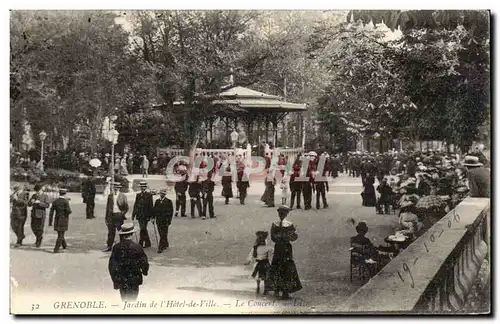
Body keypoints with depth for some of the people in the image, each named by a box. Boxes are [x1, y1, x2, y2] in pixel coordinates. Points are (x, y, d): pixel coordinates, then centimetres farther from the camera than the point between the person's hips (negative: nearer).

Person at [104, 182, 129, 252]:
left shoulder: (123, 196, 0)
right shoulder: (110, 196, 10)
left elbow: (126, 207, 1)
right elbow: (107, 206, 14)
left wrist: (122, 214, -11)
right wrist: (106, 217, 10)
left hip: (119, 215, -3)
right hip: (111, 215, 3)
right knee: (111, 232, 5)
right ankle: (109, 246, 10)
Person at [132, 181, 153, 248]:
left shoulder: (149, 195, -3)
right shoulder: (138, 195, 12)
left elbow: (150, 206, -4)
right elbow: (135, 205, 13)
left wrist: (150, 215, -8)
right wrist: (133, 215, 9)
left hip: (145, 215, -5)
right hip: (139, 215, 5)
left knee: (143, 229, -11)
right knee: (143, 229, 10)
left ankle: (141, 243, -5)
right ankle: (147, 243, 20)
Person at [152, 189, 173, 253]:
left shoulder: (168, 201, -3)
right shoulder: (157, 201, 10)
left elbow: (171, 211, -4)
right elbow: (154, 210, 11)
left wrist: (169, 220, -9)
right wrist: (153, 218, 2)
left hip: (165, 220, -5)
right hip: (158, 220, 5)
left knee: (163, 234, -7)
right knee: (161, 234, 11)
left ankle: (161, 248, -9)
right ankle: (165, 244, 27)